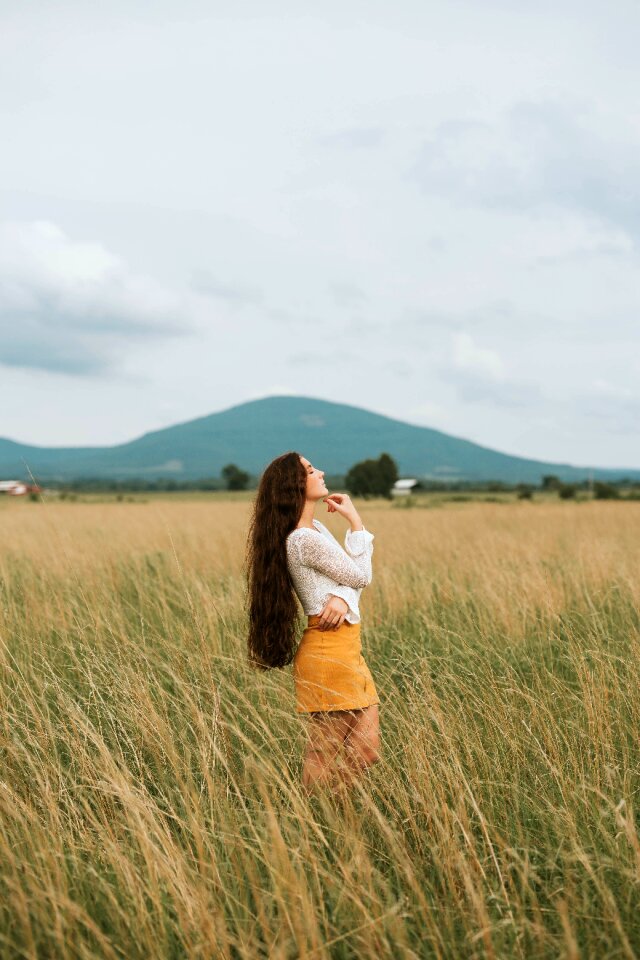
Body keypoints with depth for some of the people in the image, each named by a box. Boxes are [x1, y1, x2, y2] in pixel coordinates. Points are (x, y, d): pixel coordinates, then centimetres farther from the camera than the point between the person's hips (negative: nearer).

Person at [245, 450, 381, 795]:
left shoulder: (316, 529, 15)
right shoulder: (306, 539, -16)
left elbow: (350, 577, 12)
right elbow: (361, 576, -6)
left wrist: (342, 597, -12)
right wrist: (355, 520, 2)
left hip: (346, 650, 10)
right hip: (329, 653, -10)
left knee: (366, 753, 10)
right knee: (323, 757, 0)